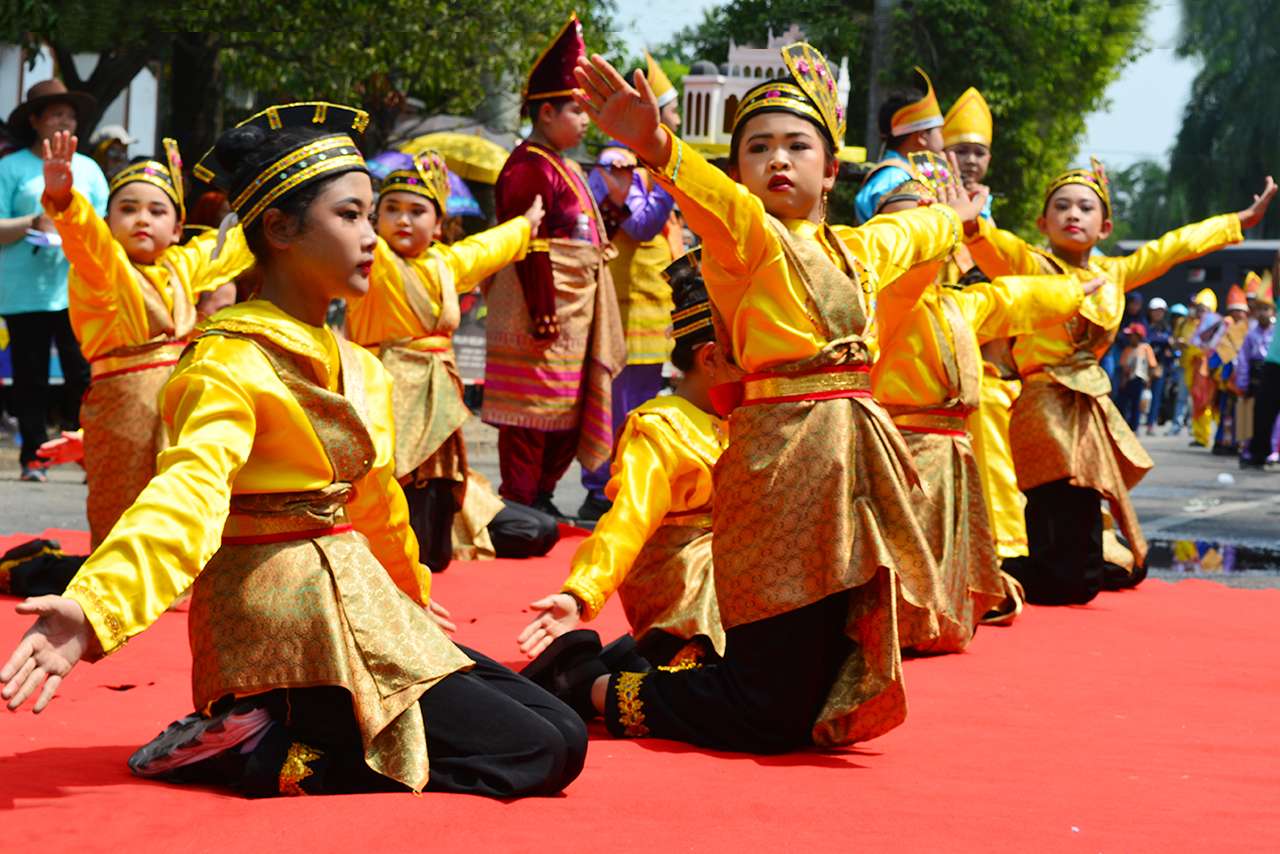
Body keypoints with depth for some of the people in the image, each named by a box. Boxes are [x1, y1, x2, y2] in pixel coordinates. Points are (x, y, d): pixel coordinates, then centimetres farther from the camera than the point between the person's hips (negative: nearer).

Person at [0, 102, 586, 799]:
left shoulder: (358, 370, 14)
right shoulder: (230, 362, -14)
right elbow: (188, 489, -30)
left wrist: (412, 594, 44)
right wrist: (95, 607, -47)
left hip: (355, 604, 9)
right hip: (285, 615, -9)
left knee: (562, 733, 6)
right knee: (540, 754, -13)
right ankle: (259, 755, -11)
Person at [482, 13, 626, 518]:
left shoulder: (565, 168, 18)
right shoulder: (531, 168, -13)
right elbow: (530, 249, -19)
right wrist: (543, 315, -23)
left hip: (573, 314, 10)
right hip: (542, 313, -10)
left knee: (568, 411, 13)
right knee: (534, 406, -5)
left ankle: (541, 495, 22)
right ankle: (519, 503, 1)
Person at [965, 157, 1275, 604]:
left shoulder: (1112, 273, 15)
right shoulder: (1031, 265, -5)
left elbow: (1172, 248, 26)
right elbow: (996, 246, -25)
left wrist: (1240, 221, 36)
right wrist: (970, 223, -49)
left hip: (1089, 408, 7)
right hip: (1045, 405, -7)